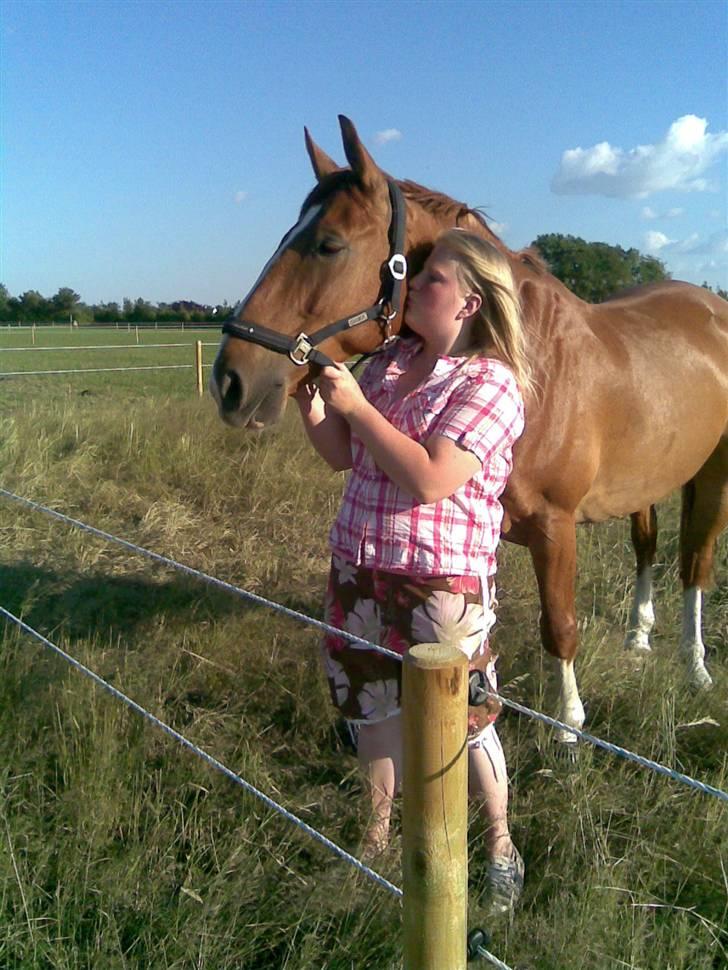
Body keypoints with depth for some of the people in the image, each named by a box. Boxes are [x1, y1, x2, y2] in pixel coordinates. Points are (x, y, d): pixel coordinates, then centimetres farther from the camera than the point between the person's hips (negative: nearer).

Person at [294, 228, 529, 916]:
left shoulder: (490, 383, -14)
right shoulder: (389, 361, 6)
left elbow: (429, 479, -26)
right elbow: (342, 455, 12)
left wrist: (355, 405, -22)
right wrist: (309, 399, -4)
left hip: (442, 584, -7)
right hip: (359, 573, 7)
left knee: (461, 721, 8)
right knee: (372, 708, 20)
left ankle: (500, 848, 34)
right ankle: (376, 839, 43)